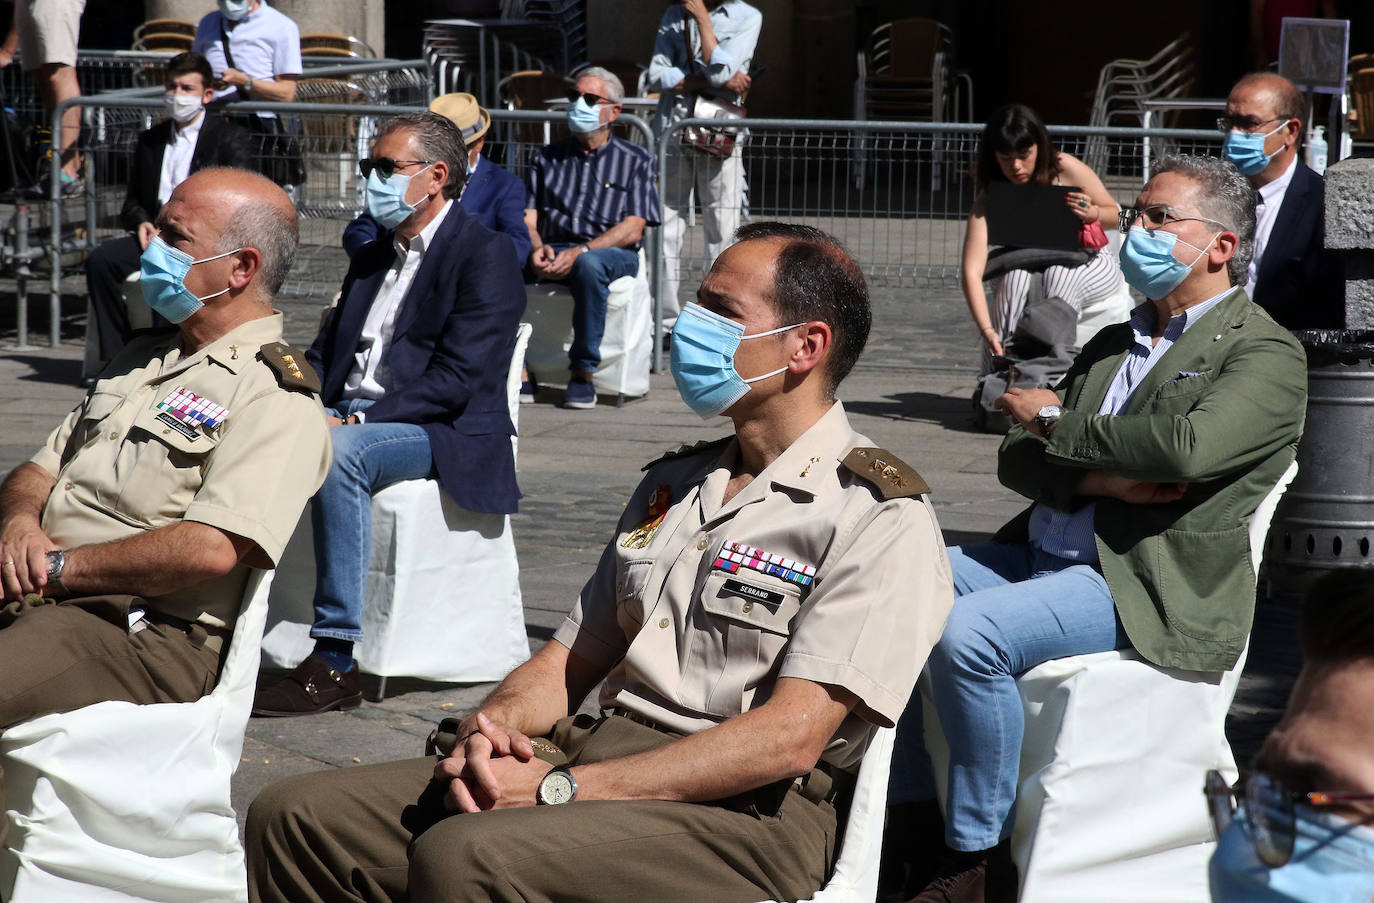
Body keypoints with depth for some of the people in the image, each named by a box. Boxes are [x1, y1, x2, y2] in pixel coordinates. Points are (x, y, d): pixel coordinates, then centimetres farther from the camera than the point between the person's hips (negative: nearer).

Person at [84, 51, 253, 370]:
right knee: (101, 260, -22)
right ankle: (115, 355, -20)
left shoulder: (229, 138, 6)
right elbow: (133, 201, 23)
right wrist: (141, 222, -2)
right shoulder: (150, 140, 23)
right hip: (156, 234, 5)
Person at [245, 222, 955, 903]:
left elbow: (791, 738, -16)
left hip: (735, 811, -8)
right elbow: (572, 659, 22)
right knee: (294, 817, -8)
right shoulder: (671, 485, 22)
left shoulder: (879, 518, -6)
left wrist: (562, 787, -20)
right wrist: (494, 723, -4)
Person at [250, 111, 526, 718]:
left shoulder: (486, 256, -4)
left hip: (443, 435, -7)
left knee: (336, 455, -36)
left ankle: (335, 662, -36)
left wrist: (353, 422, -22)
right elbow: (325, 354, 20)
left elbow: (459, 379, -15)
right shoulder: (372, 258, 23)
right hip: (348, 421, 7)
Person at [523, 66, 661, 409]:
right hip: (552, 253, 3)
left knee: (590, 264, -40)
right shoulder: (548, 157, 21)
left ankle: (583, 374, -31)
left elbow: (632, 229, -2)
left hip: (613, 255, -3)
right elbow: (528, 218, 11)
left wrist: (580, 252, -17)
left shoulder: (635, 160, 11)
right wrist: (536, 248, -13)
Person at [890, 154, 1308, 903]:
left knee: (968, 633, -30)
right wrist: (1099, 477, -9)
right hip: (1037, 554, 8)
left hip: (1145, 585, -8)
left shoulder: (1265, 355, -2)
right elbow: (1016, 460, 14)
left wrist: (1056, 420, -8)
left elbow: (1187, 446, -22)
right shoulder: (1111, 345, 22)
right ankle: (913, 818, -1)